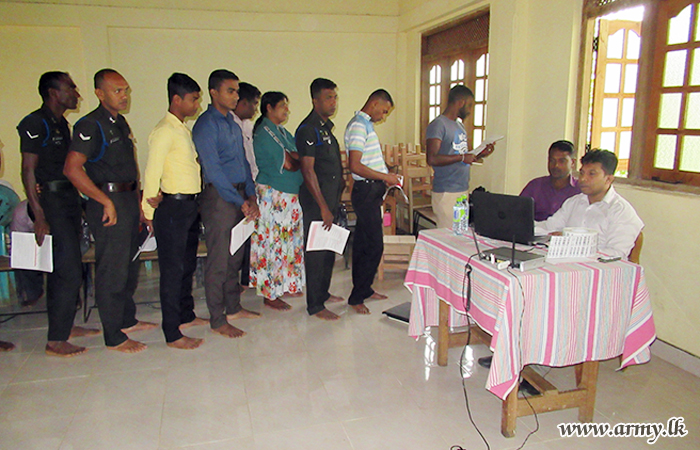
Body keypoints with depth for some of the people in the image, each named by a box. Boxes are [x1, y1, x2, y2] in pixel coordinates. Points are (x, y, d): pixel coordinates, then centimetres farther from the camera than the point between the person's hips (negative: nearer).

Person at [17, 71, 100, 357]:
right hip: (49, 201, -9)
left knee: (64, 269, 15)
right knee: (68, 271, -9)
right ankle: (56, 341, 0)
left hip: (68, 199, 9)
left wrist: (78, 203, 18)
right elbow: (28, 170, -15)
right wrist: (39, 216, -21)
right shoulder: (35, 124, -11)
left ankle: (66, 325, 27)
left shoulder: (61, 124, 16)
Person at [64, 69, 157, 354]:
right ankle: (114, 337, 9)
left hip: (128, 199, 9)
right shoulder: (91, 125, -14)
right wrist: (107, 202, -20)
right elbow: (72, 169, -23)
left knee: (129, 266, 18)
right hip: (109, 203, -9)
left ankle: (127, 320, 33)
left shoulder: (120, 123, 14)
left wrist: (137, 202, 16)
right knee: (112, 271, -2)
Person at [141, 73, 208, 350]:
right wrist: (149, 212, -13)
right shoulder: (164, 132, -13)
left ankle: (186, 315, 34)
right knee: (173, 270, -3)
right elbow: (152, 174, -16)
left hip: (191, 205, 9)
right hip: (173, 206, -9)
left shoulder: (183, 130, 15)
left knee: (188, 265, 18)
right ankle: (172, 335, 6)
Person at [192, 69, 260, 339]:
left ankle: (233, 307, 28)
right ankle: (217, 321, 8)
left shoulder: (232, 123, 15)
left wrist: (251, 196, 6)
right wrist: (241, 202, -17)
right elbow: (213, 170, -17)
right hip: (219, 197, -8)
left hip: (239, 195, 8)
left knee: (235, 257, 15)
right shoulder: (206, 124, -11)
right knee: (219, 261, -2)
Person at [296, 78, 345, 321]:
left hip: (331, 196, 9)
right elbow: (308, 170, -20)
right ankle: (315, 305, 5)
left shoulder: (326, 127, 15)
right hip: (315, 200, -9)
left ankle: (323, 293, 31)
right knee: (316, 250, -4)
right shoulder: (308, 129, -14)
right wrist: (323, 207, -22)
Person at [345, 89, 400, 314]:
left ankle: (364, 289, 26)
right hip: (366, 191, -10)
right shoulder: (358, 125, -15)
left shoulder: (366, 125, 17)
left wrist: (385, 177, 15)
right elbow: (355, 166, -24)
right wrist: (385, 177, -18)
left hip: (371, 191, 10)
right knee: (374, 245, -7)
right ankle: (356, 297, 3)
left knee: (363, 243, 15)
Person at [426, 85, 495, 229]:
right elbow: (432, 159, -21)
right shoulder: (438, 125, -9)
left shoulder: (460, 126, 19)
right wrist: (461, 157, -17)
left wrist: (480, 155, 9)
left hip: (463, 190, 8)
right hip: (446, 193, -8)